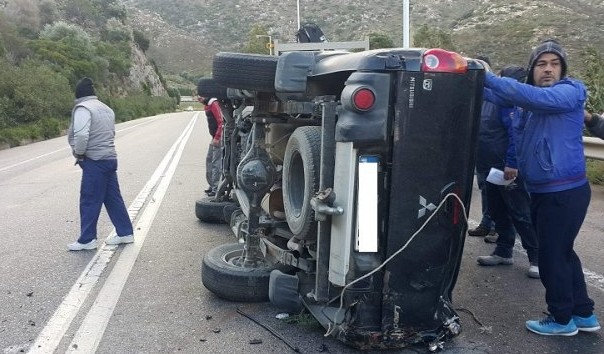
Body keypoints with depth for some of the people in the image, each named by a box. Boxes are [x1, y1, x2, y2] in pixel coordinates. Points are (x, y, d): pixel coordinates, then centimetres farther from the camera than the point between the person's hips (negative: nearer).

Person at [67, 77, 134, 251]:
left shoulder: (82, 108, -11)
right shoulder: (106, 108, 15)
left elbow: (81, 135, -24)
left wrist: (78, 153, -7)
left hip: (95, 161, -8)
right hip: (110, 158, 8)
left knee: (89, 201, 0)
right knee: (113, 197, 13)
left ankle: (87, 240, 7)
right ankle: (125, 233, 18)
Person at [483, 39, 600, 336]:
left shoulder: (570, 93, -13)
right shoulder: (527, 97, 10)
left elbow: (534, 97, -31)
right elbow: (497, 96, 1)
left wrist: (486, 76, -31)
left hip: (565, 192, -8)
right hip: (542, 191, 8)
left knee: (552, 256, 2)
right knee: (562, 252, 18)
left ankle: (562, 319, 22)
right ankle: (584, 314, 34)